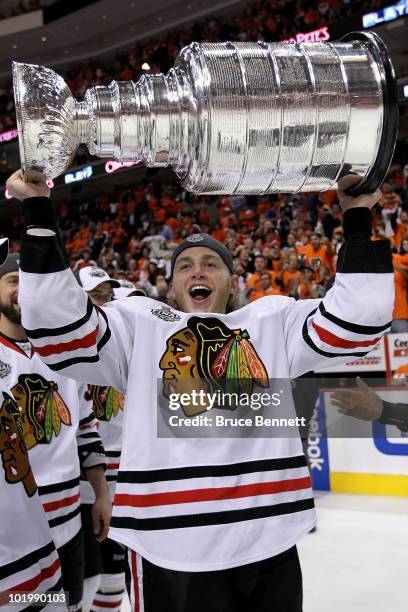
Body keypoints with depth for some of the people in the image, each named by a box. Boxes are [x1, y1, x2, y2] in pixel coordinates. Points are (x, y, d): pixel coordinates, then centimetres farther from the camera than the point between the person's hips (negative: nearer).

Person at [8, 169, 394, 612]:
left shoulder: (274, 319, 12)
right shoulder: (137, 322, 7)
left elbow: (357, 318, 4)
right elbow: (59, 329, -6)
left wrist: (356, 221, -3)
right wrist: (38, 212, -10)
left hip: (270, 544, 2)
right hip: (169, 549, -2)